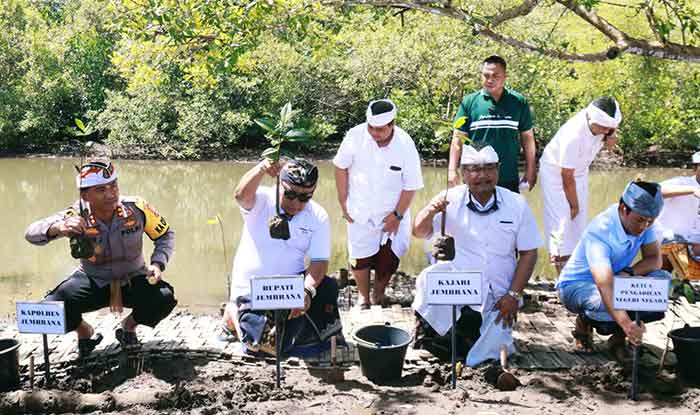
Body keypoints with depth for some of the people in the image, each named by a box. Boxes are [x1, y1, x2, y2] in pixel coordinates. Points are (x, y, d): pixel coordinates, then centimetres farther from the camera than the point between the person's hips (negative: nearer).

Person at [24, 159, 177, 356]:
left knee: (165, 299, -28)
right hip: (91, 282, 0)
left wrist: (157, 264, -20)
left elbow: (166, 235, -4)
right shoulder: (76, 216, -21)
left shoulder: (137, 208, -19)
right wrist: (58, 227, -53)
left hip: (133, 280, 0)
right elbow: (32, 233, -31)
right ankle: (85, 331, 13)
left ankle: (129, 325, 8)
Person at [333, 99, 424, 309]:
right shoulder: (355, 136, -18)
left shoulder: (405, 144, -18)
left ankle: (379, 295, 26)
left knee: (388, 258, 1)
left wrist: (398, 215, -8)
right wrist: (343, 202, -1)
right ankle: (363, 296, 27)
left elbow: (411, 185, -8)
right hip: (361, 211, 0)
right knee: (360, 256, 4)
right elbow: (341, 167, -3)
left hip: (392, 213, 0)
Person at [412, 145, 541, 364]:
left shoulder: (516, 204, -2)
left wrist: (513, 295, -7)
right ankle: (429, 329, -4)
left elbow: (528, 253, 1)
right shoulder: (451, 200, -4)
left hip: (497, 296, 1)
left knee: (488, 354, -13)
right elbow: (419, 232, -9)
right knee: (429, 279, -32)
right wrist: (429, 212, -32)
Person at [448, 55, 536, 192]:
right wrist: (453, 170, -6)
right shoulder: (469, 102, -1)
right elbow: (458, 138, 1)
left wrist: (530, 171, 6)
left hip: (509, 179, 1)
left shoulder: (518, 102, 1)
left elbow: (527, 137, 8)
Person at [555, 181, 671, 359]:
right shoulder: (599, 231, -34)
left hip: (618, 278, 7)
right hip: (576, 285, -6)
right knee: (605, 305, -40)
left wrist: (629, 272, -28)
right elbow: (605, 285, -45)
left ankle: (618, 337, -4)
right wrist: (626, 324, -58)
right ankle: (584, 323, -1)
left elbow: (655, 259, -6)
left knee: (663, 279, -18)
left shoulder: (644, 220, -13)